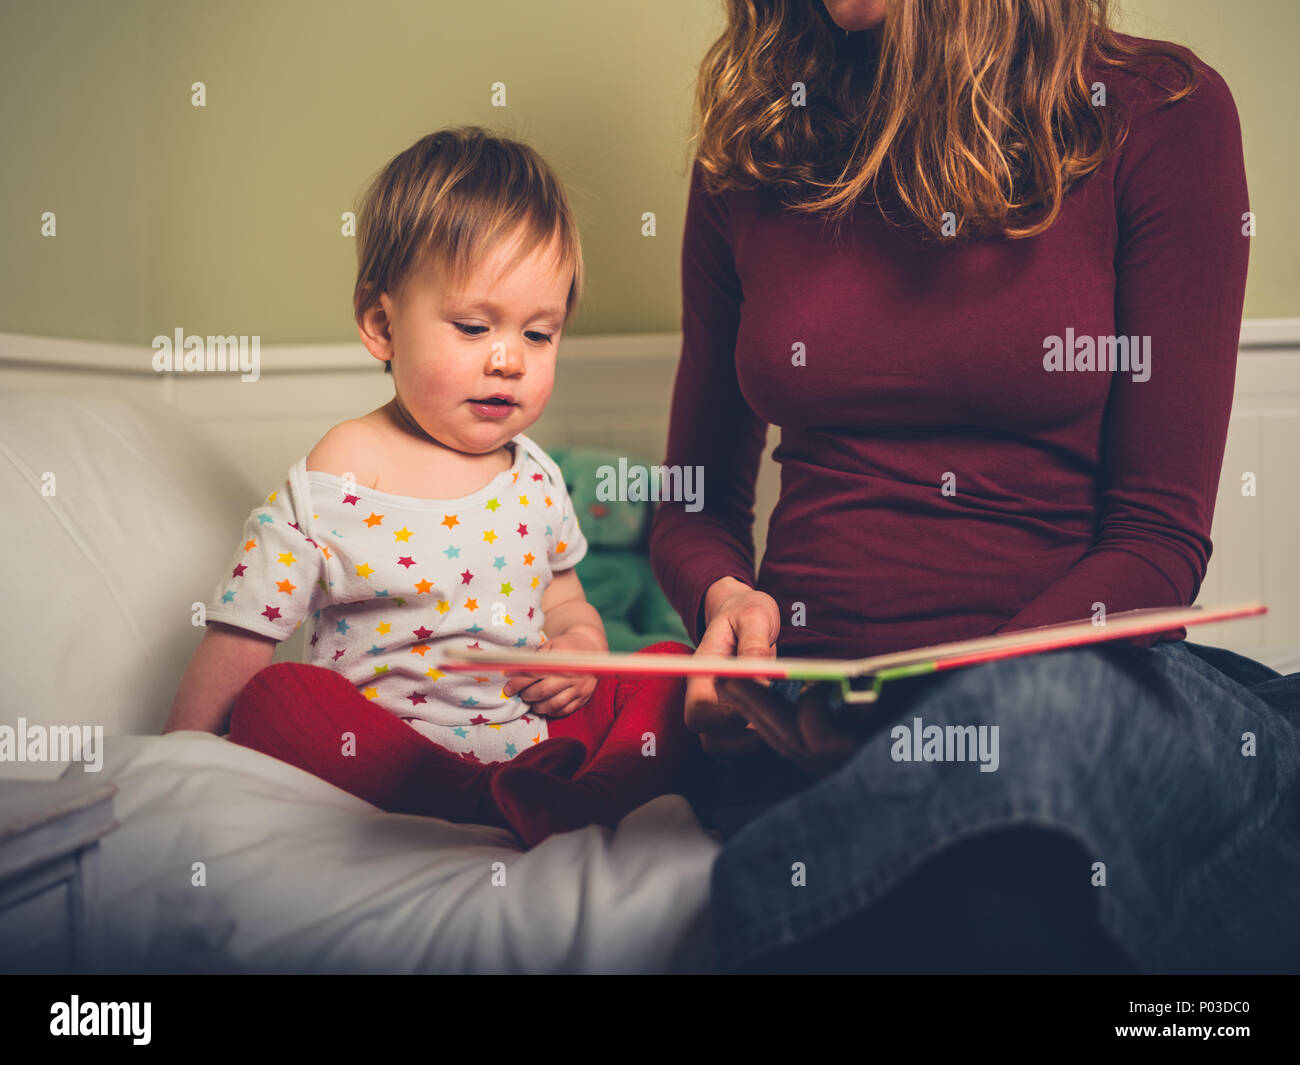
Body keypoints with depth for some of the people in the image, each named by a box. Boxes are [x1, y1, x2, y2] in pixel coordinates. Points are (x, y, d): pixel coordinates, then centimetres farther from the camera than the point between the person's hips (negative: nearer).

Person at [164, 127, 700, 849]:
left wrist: (582, 643, -1)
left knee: (673, 665, -11)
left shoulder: (536, 479, 9)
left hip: (539, 738, 4)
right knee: (275, 698, -29)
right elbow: (232, 661, -4)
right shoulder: (327, 491, -6)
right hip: (391, 758, -4)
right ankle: (502, 808, -40)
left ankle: (586, 798, -40)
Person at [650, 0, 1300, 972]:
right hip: (806, 708, 0)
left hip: (1082, 673, 1)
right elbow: (699, 503, 20)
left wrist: (963, 697, -18)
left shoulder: (1160, 110, 3)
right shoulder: (749, 150, 12)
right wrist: (724, 596, -4)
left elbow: (1160, 535, -2)